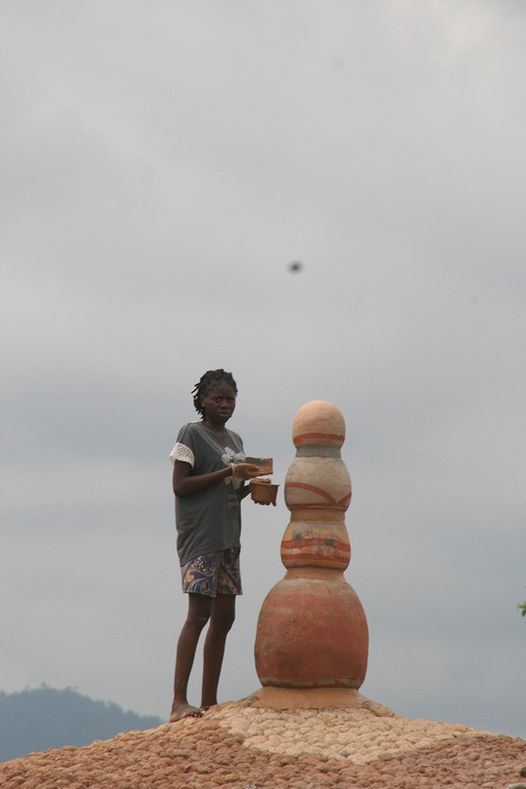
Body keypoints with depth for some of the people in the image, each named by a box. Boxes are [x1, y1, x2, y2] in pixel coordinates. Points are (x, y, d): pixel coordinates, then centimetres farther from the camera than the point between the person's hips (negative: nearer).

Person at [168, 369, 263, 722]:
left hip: (228, 537, 8)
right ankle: (179, 702, -19)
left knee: (224, 617, 7)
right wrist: (228, 472, -17)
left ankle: (209, 703, 11)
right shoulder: (192, 434, -4)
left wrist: (251, 486, 2)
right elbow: (180, 486, -11)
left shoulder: (235, 440, 19)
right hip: (199, 536, -8)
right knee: (199, 613, -16)